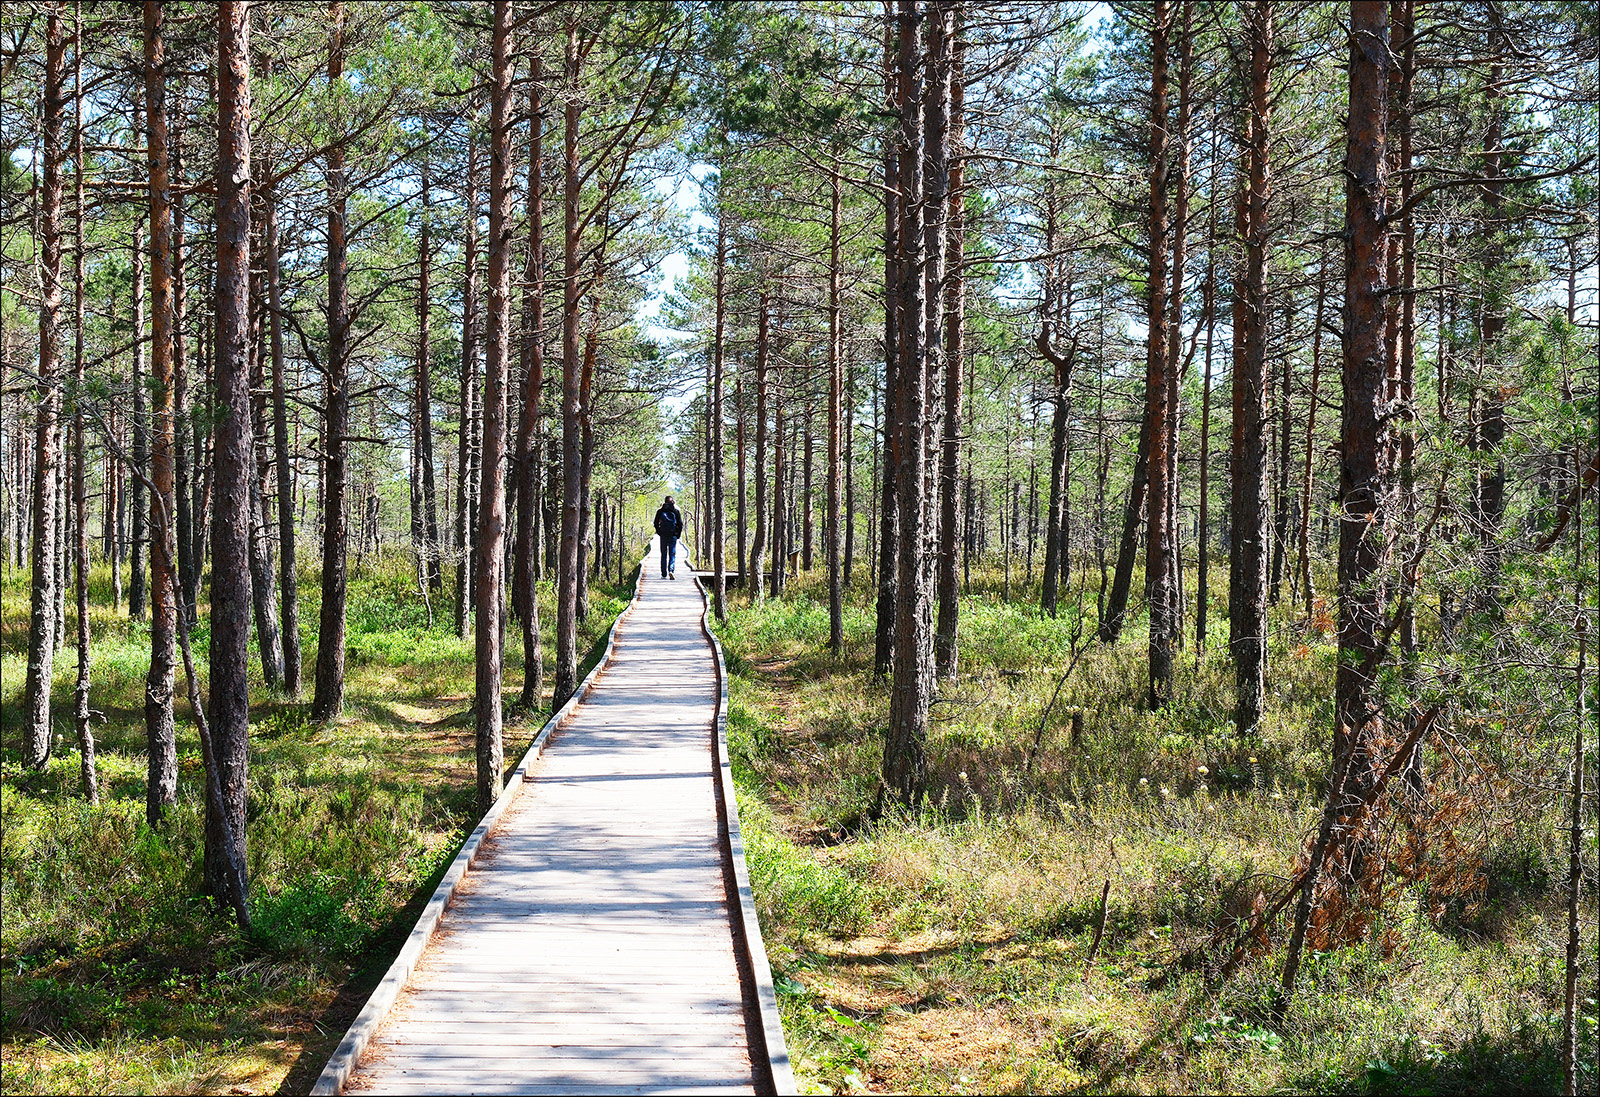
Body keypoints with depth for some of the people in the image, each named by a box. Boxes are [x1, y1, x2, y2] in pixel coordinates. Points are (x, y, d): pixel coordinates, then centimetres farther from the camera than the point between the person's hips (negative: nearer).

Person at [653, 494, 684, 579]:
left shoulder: (660, 511, 3)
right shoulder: (676, 511, -1)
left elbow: (656, 523, 3)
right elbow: (680, 524, -2)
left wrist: (659, 532, 13)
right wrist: (678, 534, 8)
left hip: (663, 536, 1)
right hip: (673, 536, -1)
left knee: (664, 555, 9)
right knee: (672, 554, 2)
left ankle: (664, 574, 9)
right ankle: (671, 570, -19)